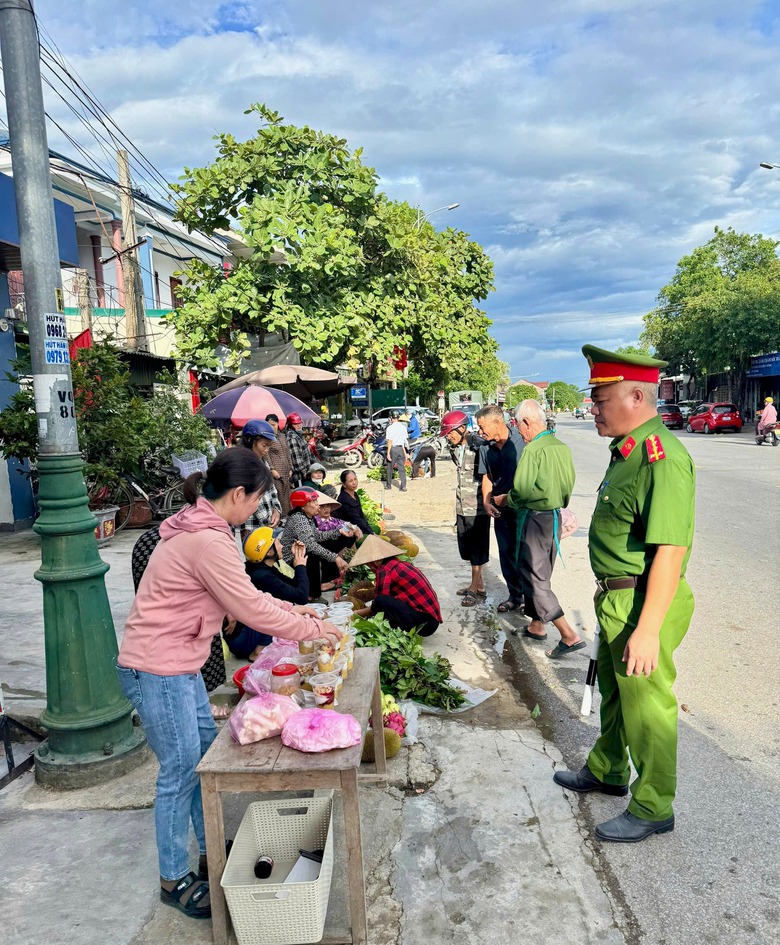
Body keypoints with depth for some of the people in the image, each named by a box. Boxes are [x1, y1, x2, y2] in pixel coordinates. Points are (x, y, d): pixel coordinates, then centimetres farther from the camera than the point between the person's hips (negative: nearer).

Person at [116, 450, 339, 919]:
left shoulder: (202, 529, 7)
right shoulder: (208, 542, -26)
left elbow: (242, 593, 15)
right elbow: (251, 609, -22)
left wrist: (289, 608, 9)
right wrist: (314, 628, -10)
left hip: (179, 663, 10)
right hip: (156, 670, -10)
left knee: (206, 755, 19)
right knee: (181, 771, 4)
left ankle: (211, 852, 36)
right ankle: (174, 879, 23)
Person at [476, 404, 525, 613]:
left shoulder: (521, 441, -12)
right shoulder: (488, 448, 6)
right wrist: (486, 502, 1)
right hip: (500, 509, 6)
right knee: (506, 553, 11)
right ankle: (515, 596, 25)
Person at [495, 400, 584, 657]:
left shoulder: (532, 450, -19)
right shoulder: (562, 447, 4)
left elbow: (521, 490, -22)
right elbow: (569, 482, 11)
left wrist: (504, 500, -4)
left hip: (534, 518, -8)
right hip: (555, 517, 8)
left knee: (533, 577, -2)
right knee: (540, 574, 19)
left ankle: (569, 635, -7)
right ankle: (536, 625, 30)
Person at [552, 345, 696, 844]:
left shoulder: (663, 457, -24)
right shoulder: (627, 450, 8)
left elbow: (671, 550, -28)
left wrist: (648, 629, -28)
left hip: (644, 604, -10)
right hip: (616, 598, 10)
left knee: (646, 705, 7)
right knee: (613, 691, 25)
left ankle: (653, 808, 28)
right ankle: (607, 771, 46)